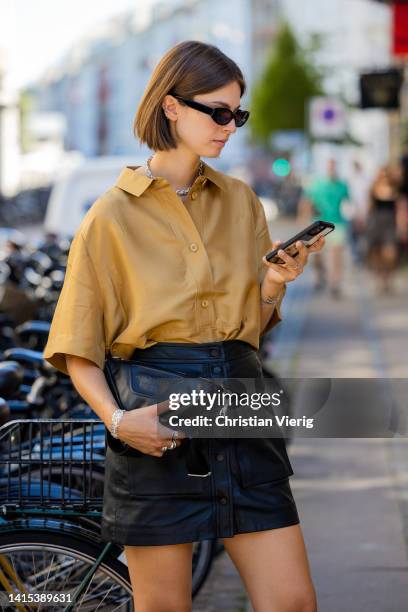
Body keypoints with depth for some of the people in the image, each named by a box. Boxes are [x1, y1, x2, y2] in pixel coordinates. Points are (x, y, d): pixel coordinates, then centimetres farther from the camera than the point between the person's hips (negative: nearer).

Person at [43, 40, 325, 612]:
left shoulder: (240, 201, 12)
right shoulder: (113, 216, -1)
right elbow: (78, 351, -1)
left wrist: (274, 283, -5)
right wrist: (117, 418, -17)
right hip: (159, 418, -4)